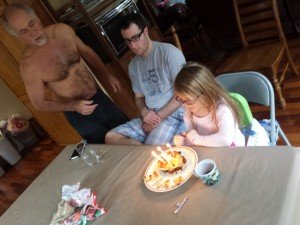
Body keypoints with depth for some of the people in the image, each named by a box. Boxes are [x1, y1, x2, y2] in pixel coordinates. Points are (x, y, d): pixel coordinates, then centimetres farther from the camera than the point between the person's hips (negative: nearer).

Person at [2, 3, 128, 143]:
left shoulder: (62, 30, -11)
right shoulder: (28, 65, -22)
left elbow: (86, 52, 7)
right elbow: (39, 103, -12)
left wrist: (108, 76, 6)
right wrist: (73, 106, -26)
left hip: (99, 96, 5)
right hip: (78, 114, -5)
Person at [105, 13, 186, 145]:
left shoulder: (169, 52, -8)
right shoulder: (133, 66, 14)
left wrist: (158, 116, -12)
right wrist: (145, 112, -3)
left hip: (174, 114, -7)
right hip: (150, 116, 8)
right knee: (110, 137, -10)